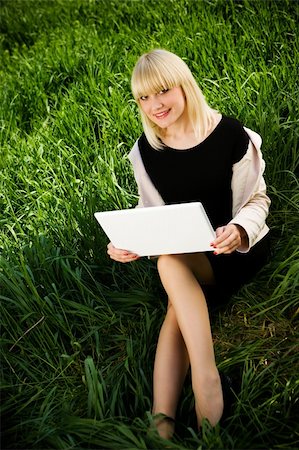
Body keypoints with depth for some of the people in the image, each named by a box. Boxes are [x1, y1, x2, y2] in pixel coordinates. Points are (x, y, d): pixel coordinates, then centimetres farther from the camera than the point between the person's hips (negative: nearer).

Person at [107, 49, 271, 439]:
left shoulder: (230, 134, -14)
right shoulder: (146, 150, -2)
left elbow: (257, 200, -9)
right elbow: (151, 212, 4)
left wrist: (238, 231, -31)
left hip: (240, 247, -3)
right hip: (186, 255, 4)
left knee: (170, 264, -31)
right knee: (180, 306, -27)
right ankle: (162, 419, -35)